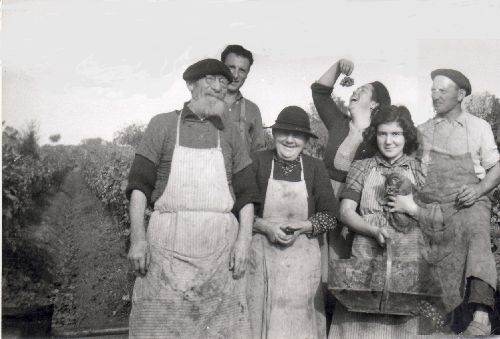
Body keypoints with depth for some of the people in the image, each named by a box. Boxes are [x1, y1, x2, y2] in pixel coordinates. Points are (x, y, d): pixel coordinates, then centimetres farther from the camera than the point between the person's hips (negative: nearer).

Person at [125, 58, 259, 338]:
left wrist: (244, 239, -2)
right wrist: (137, 237, -7)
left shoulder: (230, 134, 16)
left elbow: (246, 193, 12)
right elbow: (140, 185, 3)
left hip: (221, 247, 2)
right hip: (167, 244, -2)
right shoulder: (163, 125, 8)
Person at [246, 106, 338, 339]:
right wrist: (265, 226, -14)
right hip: (262, 255, -1)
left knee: (299, 319, 2)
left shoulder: (315, 167, 3)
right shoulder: (258, 161, -1)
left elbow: (330, 215, 4)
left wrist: (304, 227, -12)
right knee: (262, 318, 1)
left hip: (303, 257, 1)